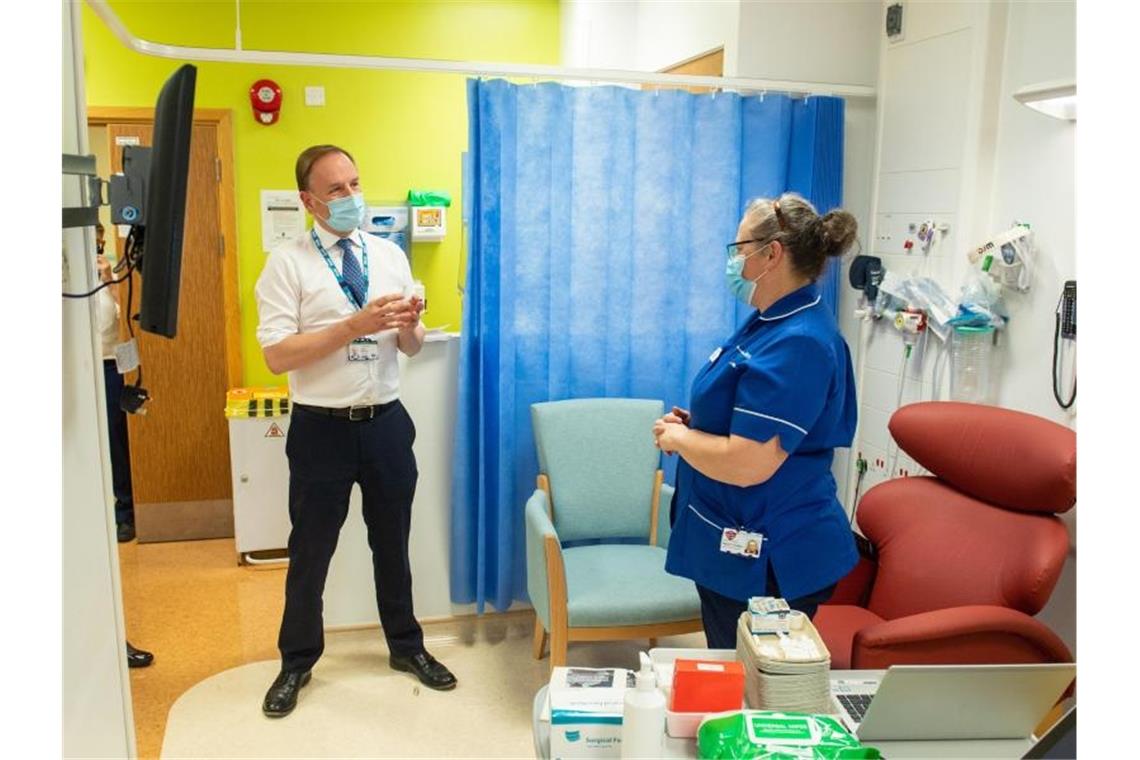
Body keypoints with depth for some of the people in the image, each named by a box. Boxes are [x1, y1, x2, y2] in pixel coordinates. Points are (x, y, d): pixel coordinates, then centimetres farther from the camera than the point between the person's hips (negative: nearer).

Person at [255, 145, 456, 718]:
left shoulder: (390, 255, 5)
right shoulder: (287, 263, -7)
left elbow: (412, 348, 8)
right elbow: (276, 355, -16)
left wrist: (408, 326, -15)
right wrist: (355, 326, -23)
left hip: (386, 421, 4)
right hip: (322, 428, -3)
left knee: (392, 544, 19)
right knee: (311, 553, 12)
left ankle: (406, 645, 39)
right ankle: (297, 662, 34)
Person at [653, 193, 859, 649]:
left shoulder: (796, 346, -25)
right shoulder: (772, 323, 9)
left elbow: (746, 464, -30)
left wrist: (679, 438, -12)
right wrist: (693, 423, 5)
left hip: (767, 564, -10)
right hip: (734, 549, 10)